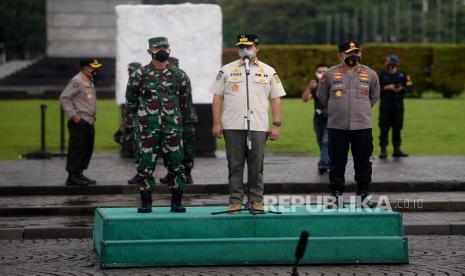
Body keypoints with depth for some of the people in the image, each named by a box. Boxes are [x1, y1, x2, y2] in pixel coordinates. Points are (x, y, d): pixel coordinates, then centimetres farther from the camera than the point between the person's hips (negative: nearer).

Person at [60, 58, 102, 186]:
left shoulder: (89, 81, 17)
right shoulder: (77, 81, -13)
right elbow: (64, 97, -17)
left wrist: (92, 115, 14)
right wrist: (73, 115, -20)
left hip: (89, 122, 10)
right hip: (79, 122, -10)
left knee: (87, 149, 13)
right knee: (77, 149, -7)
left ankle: (79, 174, 22)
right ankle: (73, 177, -3)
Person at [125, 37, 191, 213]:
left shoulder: (179, 75, 7)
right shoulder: (139, 75, 2)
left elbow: (185, 101, 15)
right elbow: (131, 101, 8)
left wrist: (179, 119, 13)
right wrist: (134, 123, 6)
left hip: (172, 126, 1)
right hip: (147, 128, -1)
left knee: (176, 164, 0)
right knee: (145, 165, 0)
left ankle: (176, 202, 8)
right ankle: (146, 202, 9)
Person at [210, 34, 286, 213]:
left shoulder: (268, 72, 10)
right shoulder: (227, 70, 9)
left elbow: (275, 99, 10)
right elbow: (217, 97, 8)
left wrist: (276, 125, 2)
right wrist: (216, 123, -1)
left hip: (258, 127, 0)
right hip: (232, 126, 0)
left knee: (256, 166, 1)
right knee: (235, 165, 1)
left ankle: (256, 200, 8)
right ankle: (235, 200, 7)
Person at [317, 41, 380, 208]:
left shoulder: (370, 74, 6)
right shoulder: (330, 74, 1)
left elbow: (374, 96, 20)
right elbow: (321, 95, 13)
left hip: (363, 126, 1)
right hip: (337, 127, -1)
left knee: (363, 162, 6)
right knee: (337, 162, 3)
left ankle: (363, 194, 15)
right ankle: (337, 195, 11)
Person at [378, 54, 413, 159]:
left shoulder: (403, 75, 7)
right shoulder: (381, 75, 4)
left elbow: (409, 89, 5)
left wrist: (401, 89, -14)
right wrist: (386, 88, -14)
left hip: (398, 106, 2)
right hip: (385, 106, -1)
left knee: (397, 128, 5)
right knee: (384, 128, -5)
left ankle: (397, 149, 12)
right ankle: (383, 149, -2)